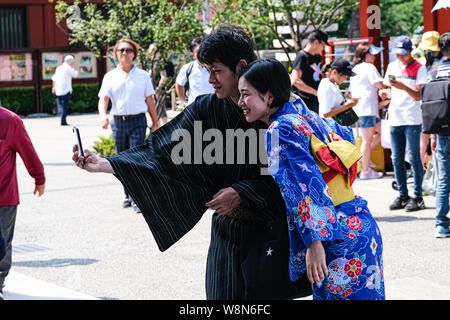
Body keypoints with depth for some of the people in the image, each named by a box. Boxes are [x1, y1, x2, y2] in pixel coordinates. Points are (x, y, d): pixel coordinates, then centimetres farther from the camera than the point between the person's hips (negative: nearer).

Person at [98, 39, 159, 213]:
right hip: (118, 121, 2)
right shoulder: (110, 77, 7)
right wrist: (103, 115, -22)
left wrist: (155, 123, 6)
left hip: (138, 121, -2)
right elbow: (103, 98, -2)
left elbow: (150, 101, 8)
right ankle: (128, 195, 20)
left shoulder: (143, 76, 6)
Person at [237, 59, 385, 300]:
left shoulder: (280, 130, -12)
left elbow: (307, 185, -21)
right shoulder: (306, 116, 13)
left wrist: (315, 243, -25)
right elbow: (346, 135, 32)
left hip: (339, 243, -9)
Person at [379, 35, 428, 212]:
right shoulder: (392, 66, 13)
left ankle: (417, 197, 0)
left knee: (414, 158, -5)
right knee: (397, 159, 7)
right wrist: (384, 93, -2)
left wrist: (403, 87, -24)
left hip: (412, 120, -5)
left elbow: (419, 96, -9)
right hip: (395, 118, 5)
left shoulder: (419, 69, -3)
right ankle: (402, 195, 15)